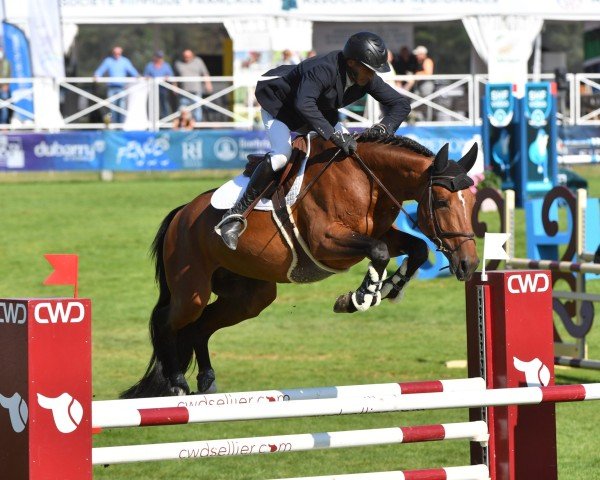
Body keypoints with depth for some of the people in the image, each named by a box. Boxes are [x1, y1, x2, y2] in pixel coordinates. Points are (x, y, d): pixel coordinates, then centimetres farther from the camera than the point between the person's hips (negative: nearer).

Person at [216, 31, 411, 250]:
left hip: (317, 110, 8)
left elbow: (401, 104, -10)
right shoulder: (323, 69, -39)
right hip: (277, 105, -8)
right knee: (282, 154, -30)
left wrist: (383, 127, -31)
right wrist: (334, 135, -59)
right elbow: (304, 105, -54)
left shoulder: (368, 80, -17)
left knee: (351, 146, -7)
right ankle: (235, 215, -30)